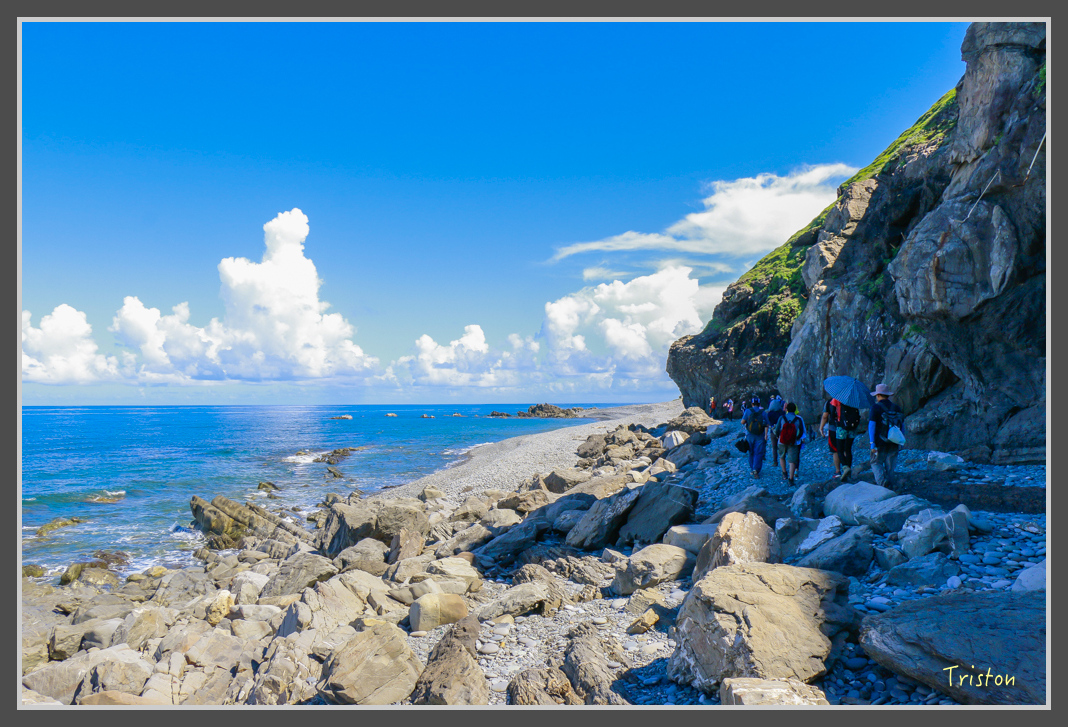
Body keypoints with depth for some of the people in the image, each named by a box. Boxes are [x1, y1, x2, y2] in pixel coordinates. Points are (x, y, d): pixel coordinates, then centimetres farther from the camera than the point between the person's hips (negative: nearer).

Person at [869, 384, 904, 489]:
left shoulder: (876, 407, -9)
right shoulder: (897, 408, 7)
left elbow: (872, 425, -13)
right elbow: (903, 425, 13)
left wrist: (872, 443, -11)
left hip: (880, 443, -4)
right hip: (894, 444, 5)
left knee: (876, 463, 10)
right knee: (890, 467, 12)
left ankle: (883, 482, -11)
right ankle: (889, 490, 16)